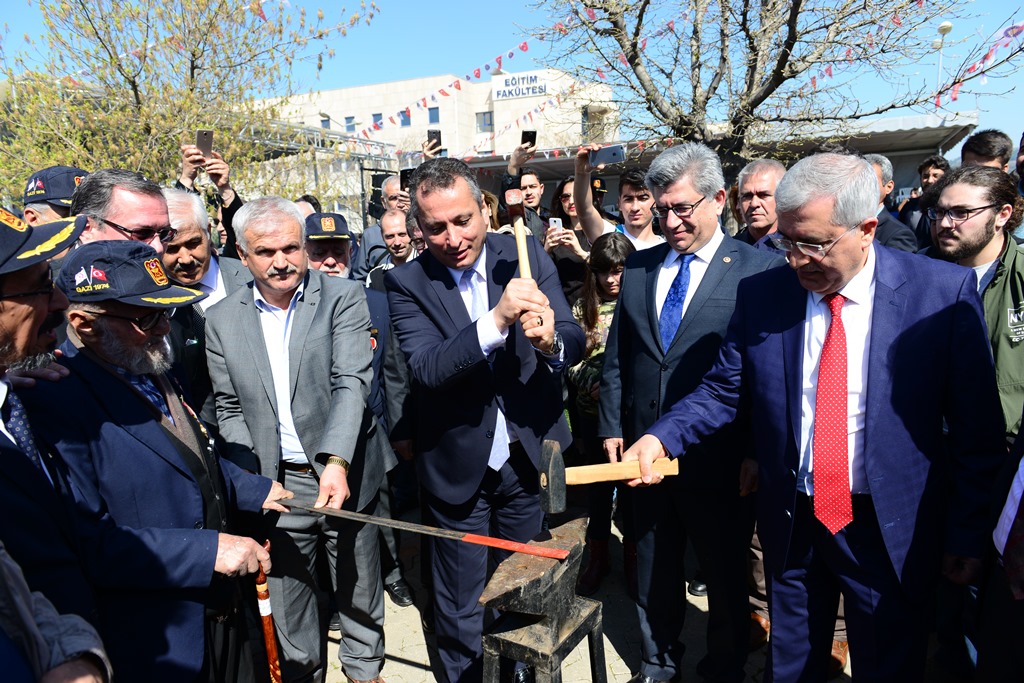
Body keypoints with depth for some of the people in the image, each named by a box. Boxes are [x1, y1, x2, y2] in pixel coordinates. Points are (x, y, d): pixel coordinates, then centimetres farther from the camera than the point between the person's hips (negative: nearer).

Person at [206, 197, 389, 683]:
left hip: (345, 475, -1)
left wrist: (337, 462, -28)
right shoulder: (222, 320, 3)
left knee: (358, 591, 14)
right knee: (287, 598, 15)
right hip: (277, 484, 2)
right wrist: (254, 479, -5)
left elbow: (352, 383, -16)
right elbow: (230, 409, 7)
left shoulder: (343, 297, -6)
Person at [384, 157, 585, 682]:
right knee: (461, 609, 16)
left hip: (530, 459, 2)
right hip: (457, 467, -1)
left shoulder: (527, 255, -6)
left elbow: (575, 340, -10)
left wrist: (551, 341, -34)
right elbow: (426, 369, -23)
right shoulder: (406, 283, -10)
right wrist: (497, 320, -37)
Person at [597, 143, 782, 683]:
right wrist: (612, 426, 7)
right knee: (653, 572, 20)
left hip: (718, 460, -4)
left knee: (725, 576, 17)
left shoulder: (759, 269, -9)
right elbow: (617, 358, 10)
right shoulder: (638, 267, 6)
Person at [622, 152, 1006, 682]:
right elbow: (723, 391, -1)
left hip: (892, 530, -2)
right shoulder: (760, 294, -6)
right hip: (792, 520, 2)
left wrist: (967, 533, -2)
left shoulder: (944, 293, -12)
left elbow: (977, 427, -6)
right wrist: (662, 437, -17)